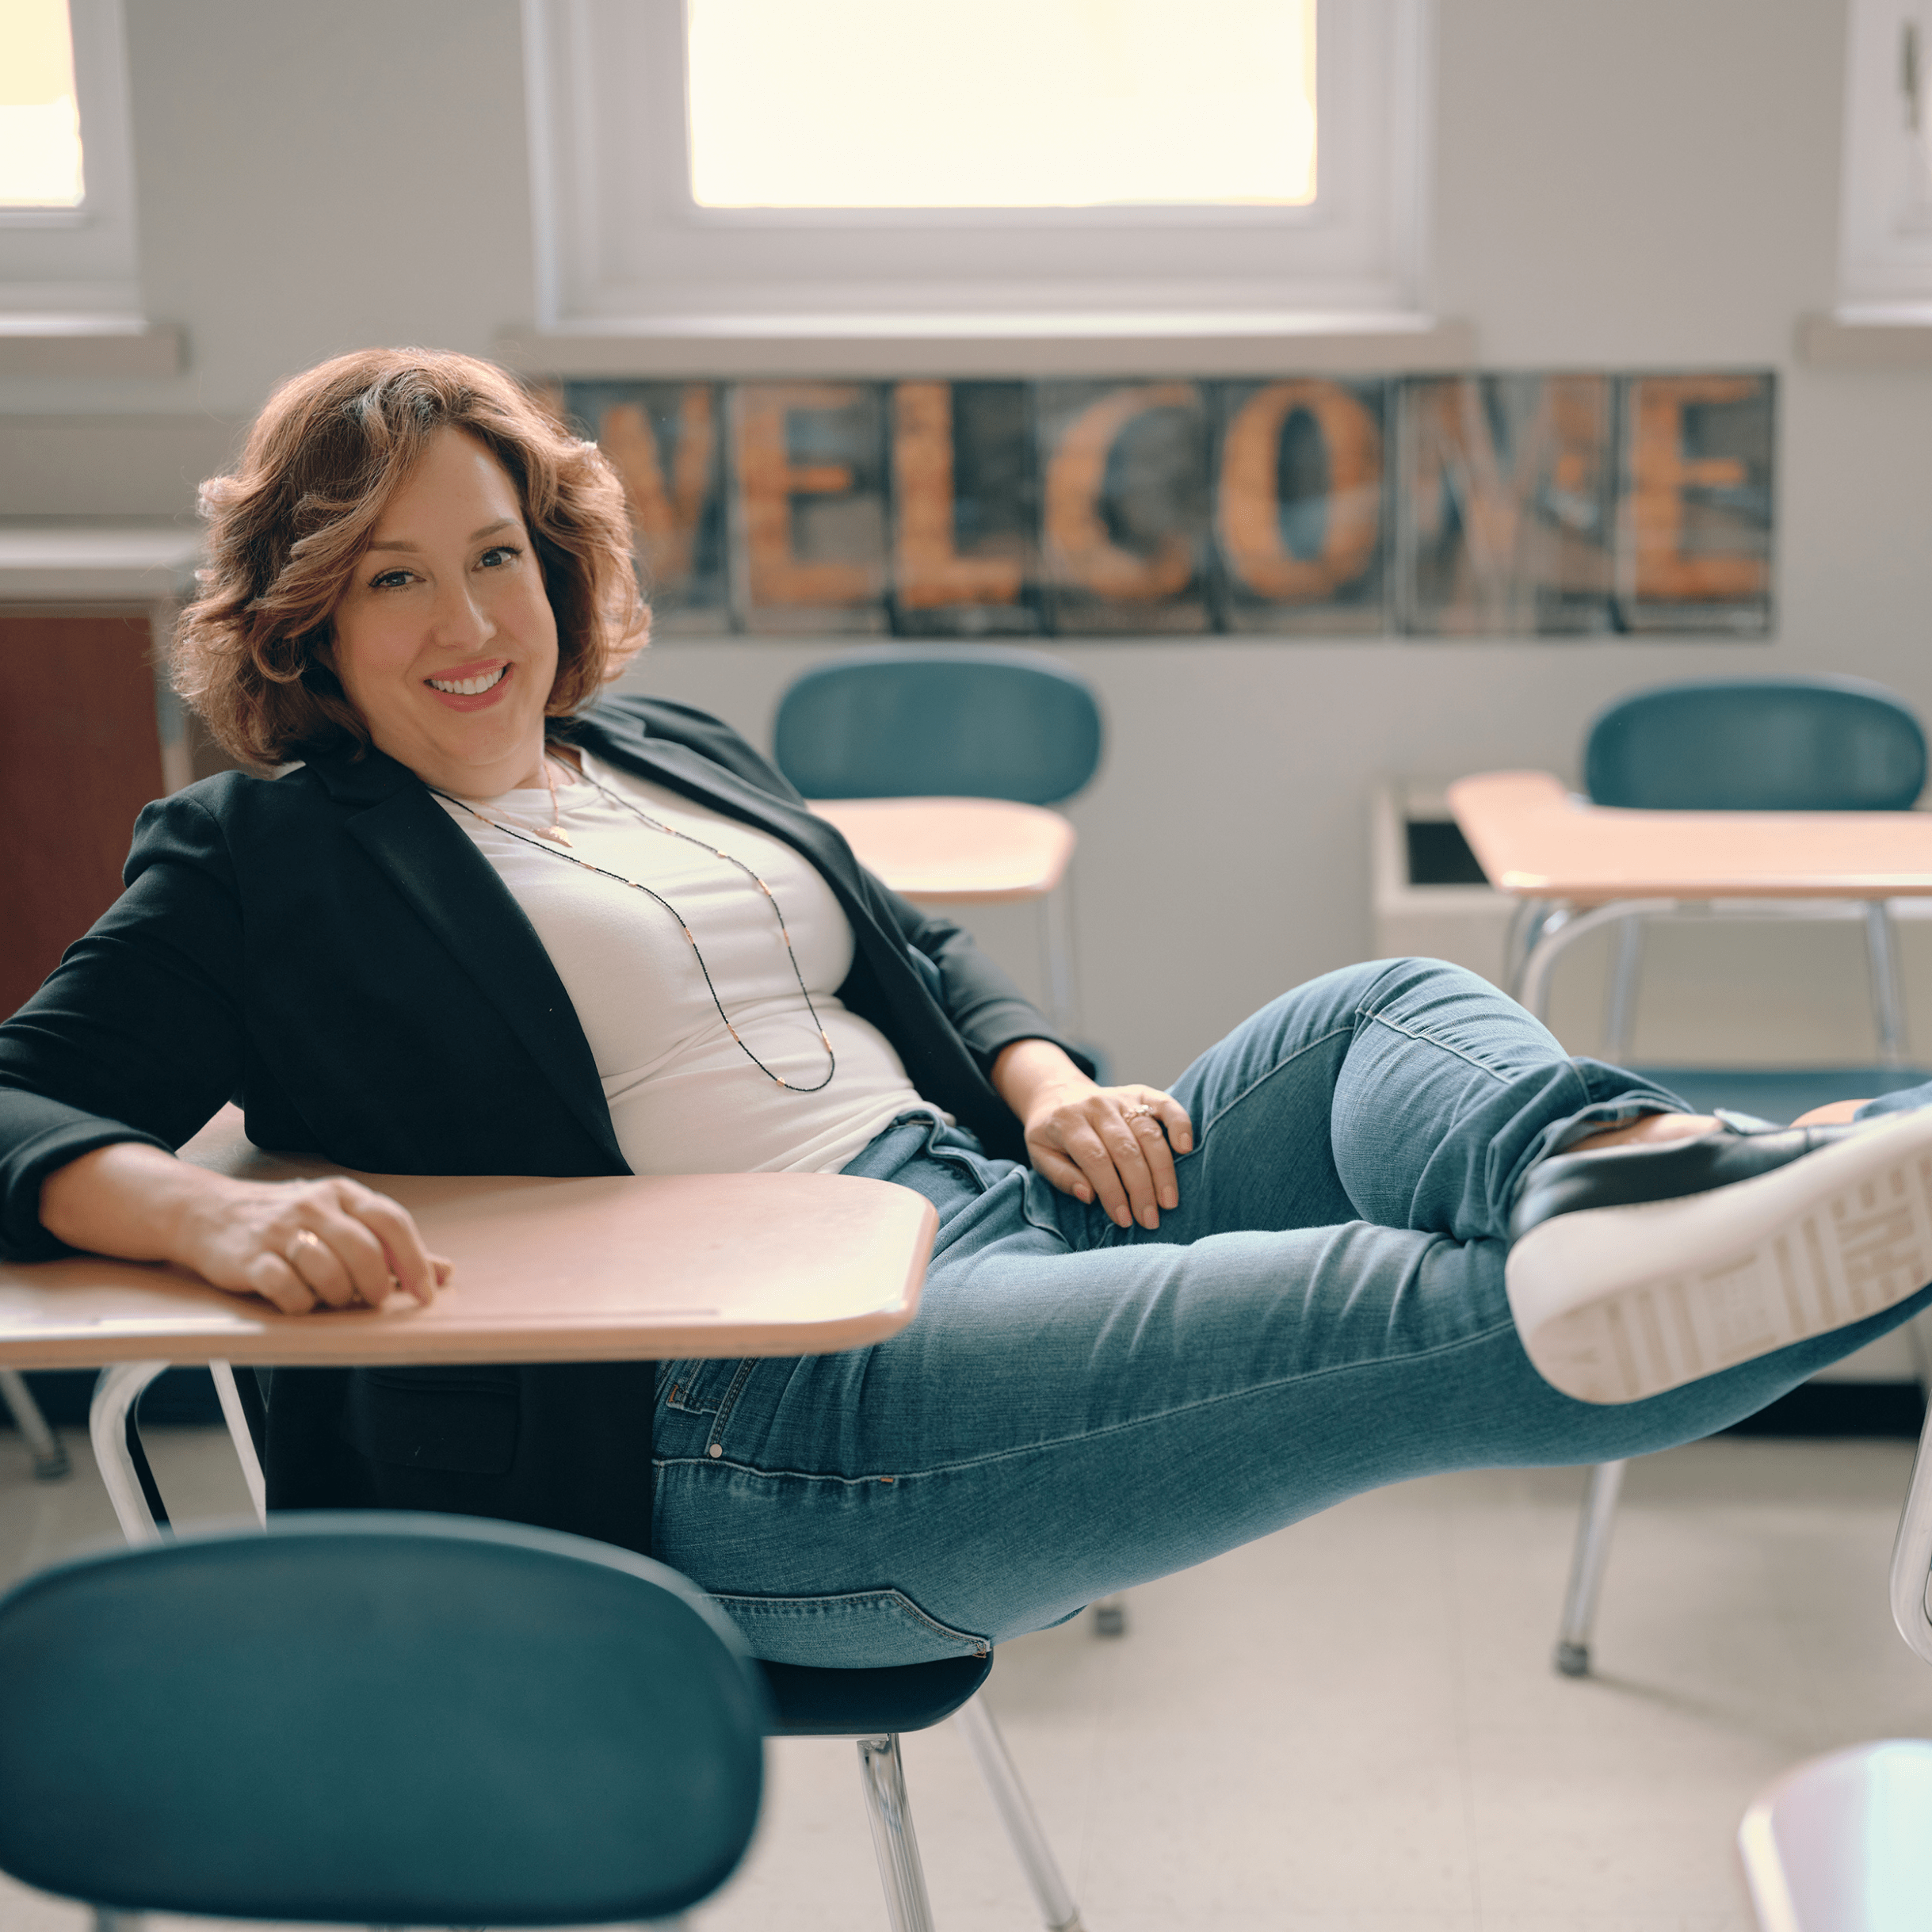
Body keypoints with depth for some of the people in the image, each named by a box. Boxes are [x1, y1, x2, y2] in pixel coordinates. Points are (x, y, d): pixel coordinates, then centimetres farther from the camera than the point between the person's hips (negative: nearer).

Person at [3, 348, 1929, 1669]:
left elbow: (916, 953, 28)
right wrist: (213, 1216, -24)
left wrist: (1047, 1084, 4)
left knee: (1388, 1016, -15)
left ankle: (1628, 1180, -47)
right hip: (736, 1408, -7)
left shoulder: (674, 752, 25)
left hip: (997, 1202, 7)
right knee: (1379, 1310, -31)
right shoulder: (260, 867, 7)